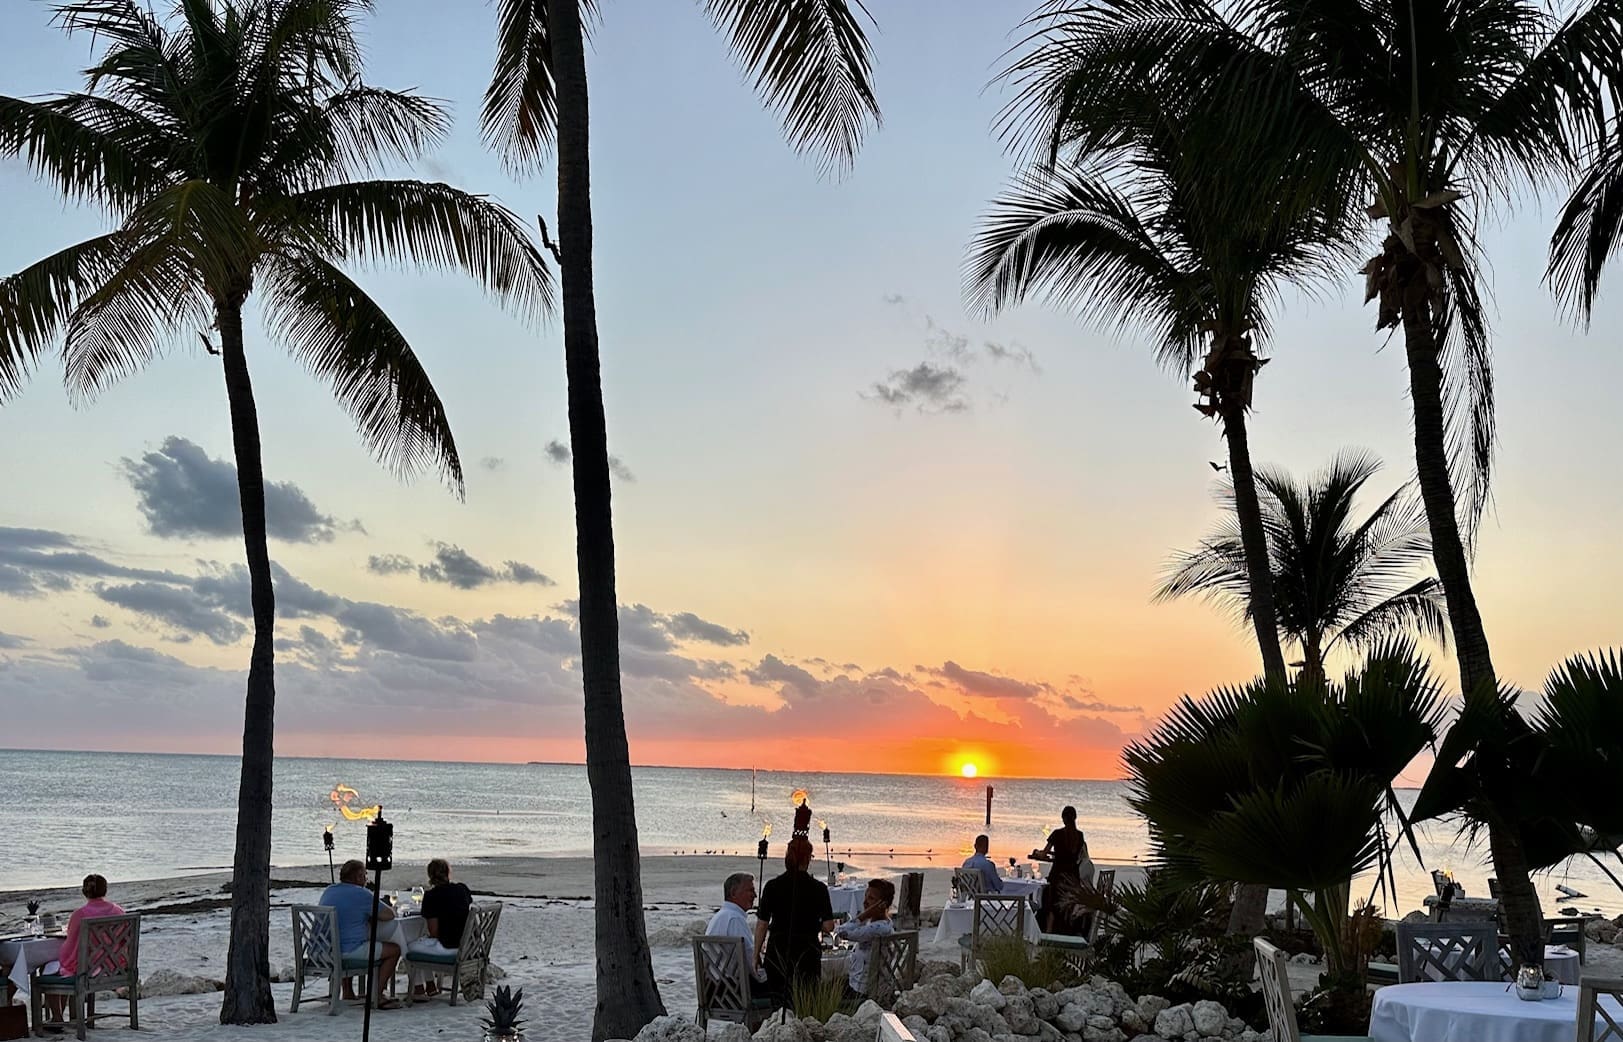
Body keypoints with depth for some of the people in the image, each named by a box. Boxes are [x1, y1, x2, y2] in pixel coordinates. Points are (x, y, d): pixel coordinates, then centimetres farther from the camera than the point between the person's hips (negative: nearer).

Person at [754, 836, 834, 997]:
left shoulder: (772, 886, -2)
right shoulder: (818, 888, -6)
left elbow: (762, 925, -1)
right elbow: (828, 926, -8)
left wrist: (756, 954, 8)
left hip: (777, 952, 2)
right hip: (807, 952, -1)